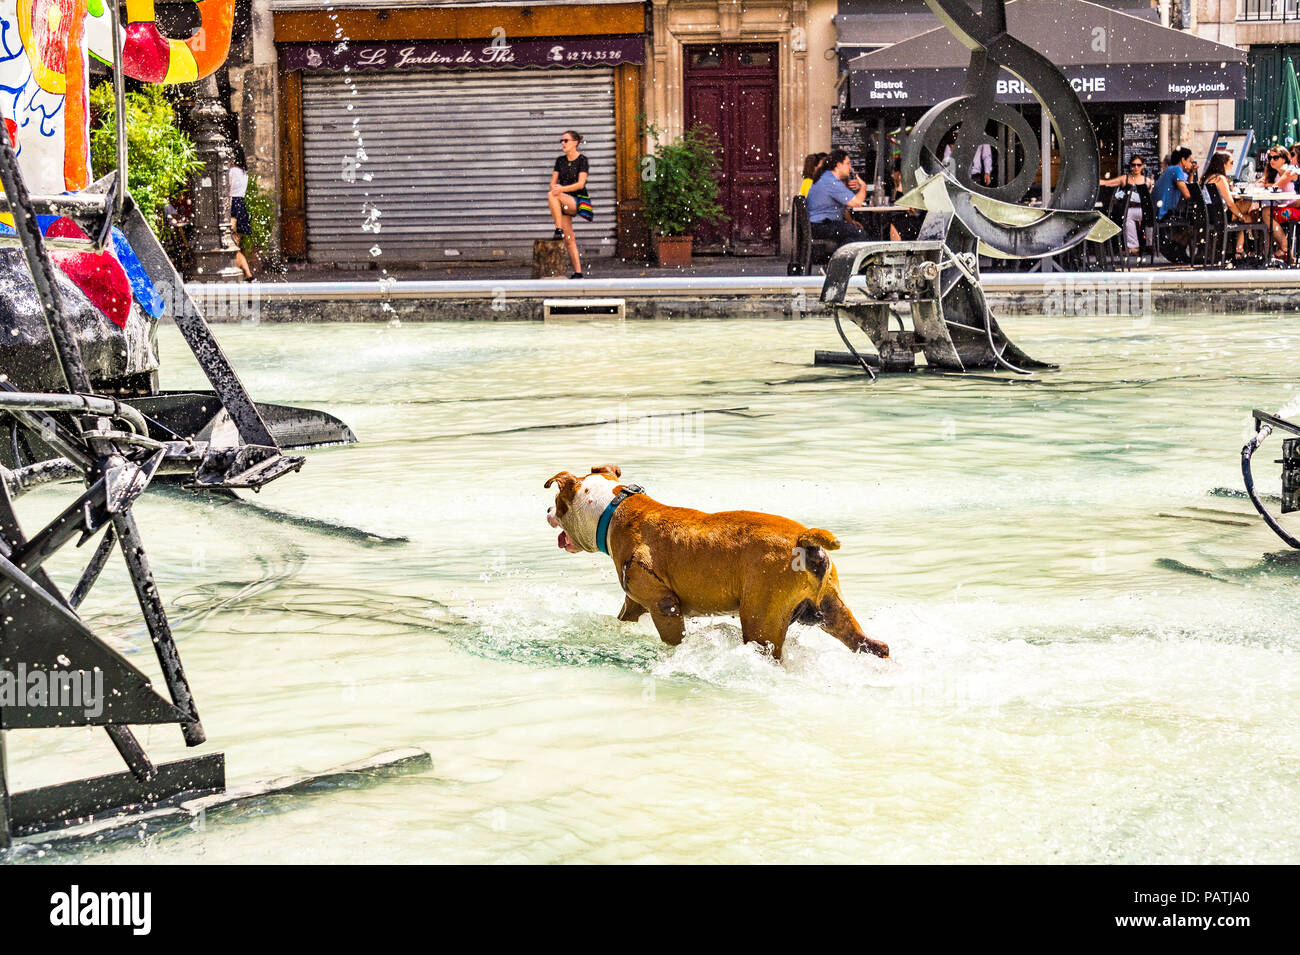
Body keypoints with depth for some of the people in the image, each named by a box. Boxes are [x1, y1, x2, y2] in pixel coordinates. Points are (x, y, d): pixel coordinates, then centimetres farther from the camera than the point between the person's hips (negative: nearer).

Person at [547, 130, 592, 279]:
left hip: (578, 201, -6)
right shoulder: (560, 161, 11)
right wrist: (555, 187, -14)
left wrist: (562, 189, -26)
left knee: (551, 195, -32)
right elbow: (553, 183, 10)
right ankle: (578, 272, -1)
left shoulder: (582, 160, -6)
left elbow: (580, 184, -15)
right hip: (564, 203, 6)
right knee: (569, 239, -2)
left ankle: (559, 230, -27)